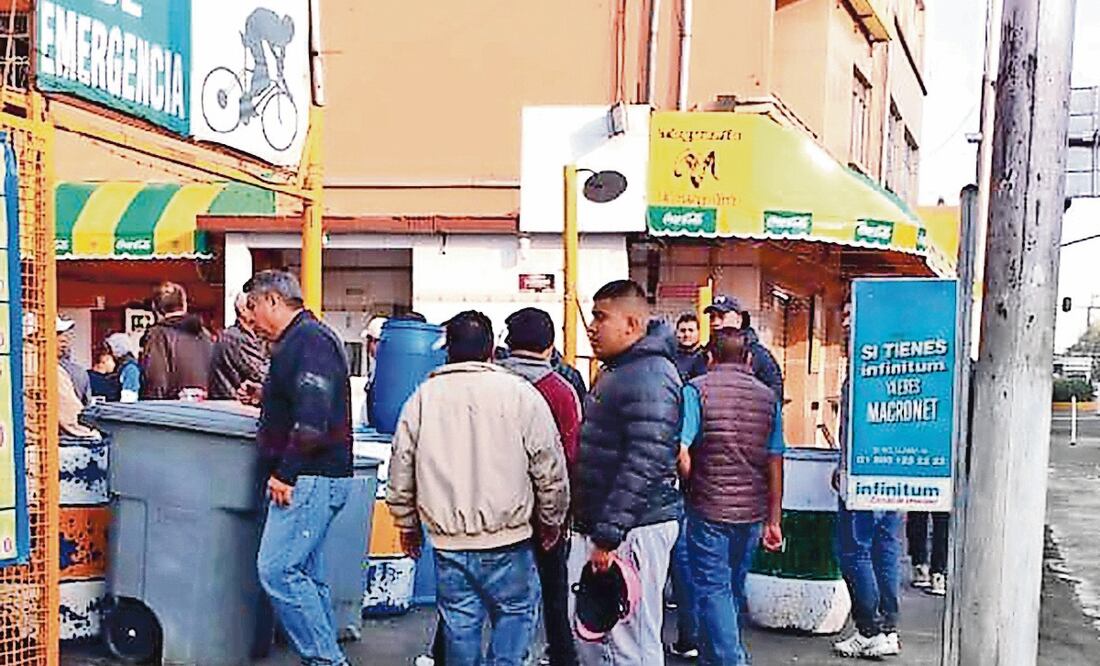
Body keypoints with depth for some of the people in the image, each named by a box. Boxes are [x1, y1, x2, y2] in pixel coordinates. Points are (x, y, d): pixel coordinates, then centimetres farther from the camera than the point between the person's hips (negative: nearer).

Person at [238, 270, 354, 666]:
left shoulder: (309, 340, -13)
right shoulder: (301, 340, 20)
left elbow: (313, 416, -23)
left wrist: (286, 473, -21)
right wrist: (266, 397, 19)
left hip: (312, 477, -11)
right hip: (312, 478, 11)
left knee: (276, 569, -12)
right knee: (305, 572, 12)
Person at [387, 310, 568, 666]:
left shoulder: (423, 396, 2)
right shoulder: (521, 393, -7)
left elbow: (401, 470, 7)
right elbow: (550, 470, -4)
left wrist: (407, 525, 21)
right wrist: (551, 522, 11)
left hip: (447, 541, 3)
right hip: (507, 541, -3)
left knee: (459, 623, 14)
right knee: (517, 610, 14)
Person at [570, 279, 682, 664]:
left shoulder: (649, 378, -17)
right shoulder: (619, 370, 16)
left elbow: (643, 466, -24)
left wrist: (608, 536, -23)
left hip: (635, 528, -10)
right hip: (600, 525, 10)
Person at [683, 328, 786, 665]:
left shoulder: (698, 389, -7)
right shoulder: (767, 396, 5)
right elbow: (775, 462, 3)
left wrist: (691, 486, 2)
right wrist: (774, 520, 8)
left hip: (709, 508, -4)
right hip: (752, 511, 5)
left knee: (713, 589, 2)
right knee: (734, 587, 18)